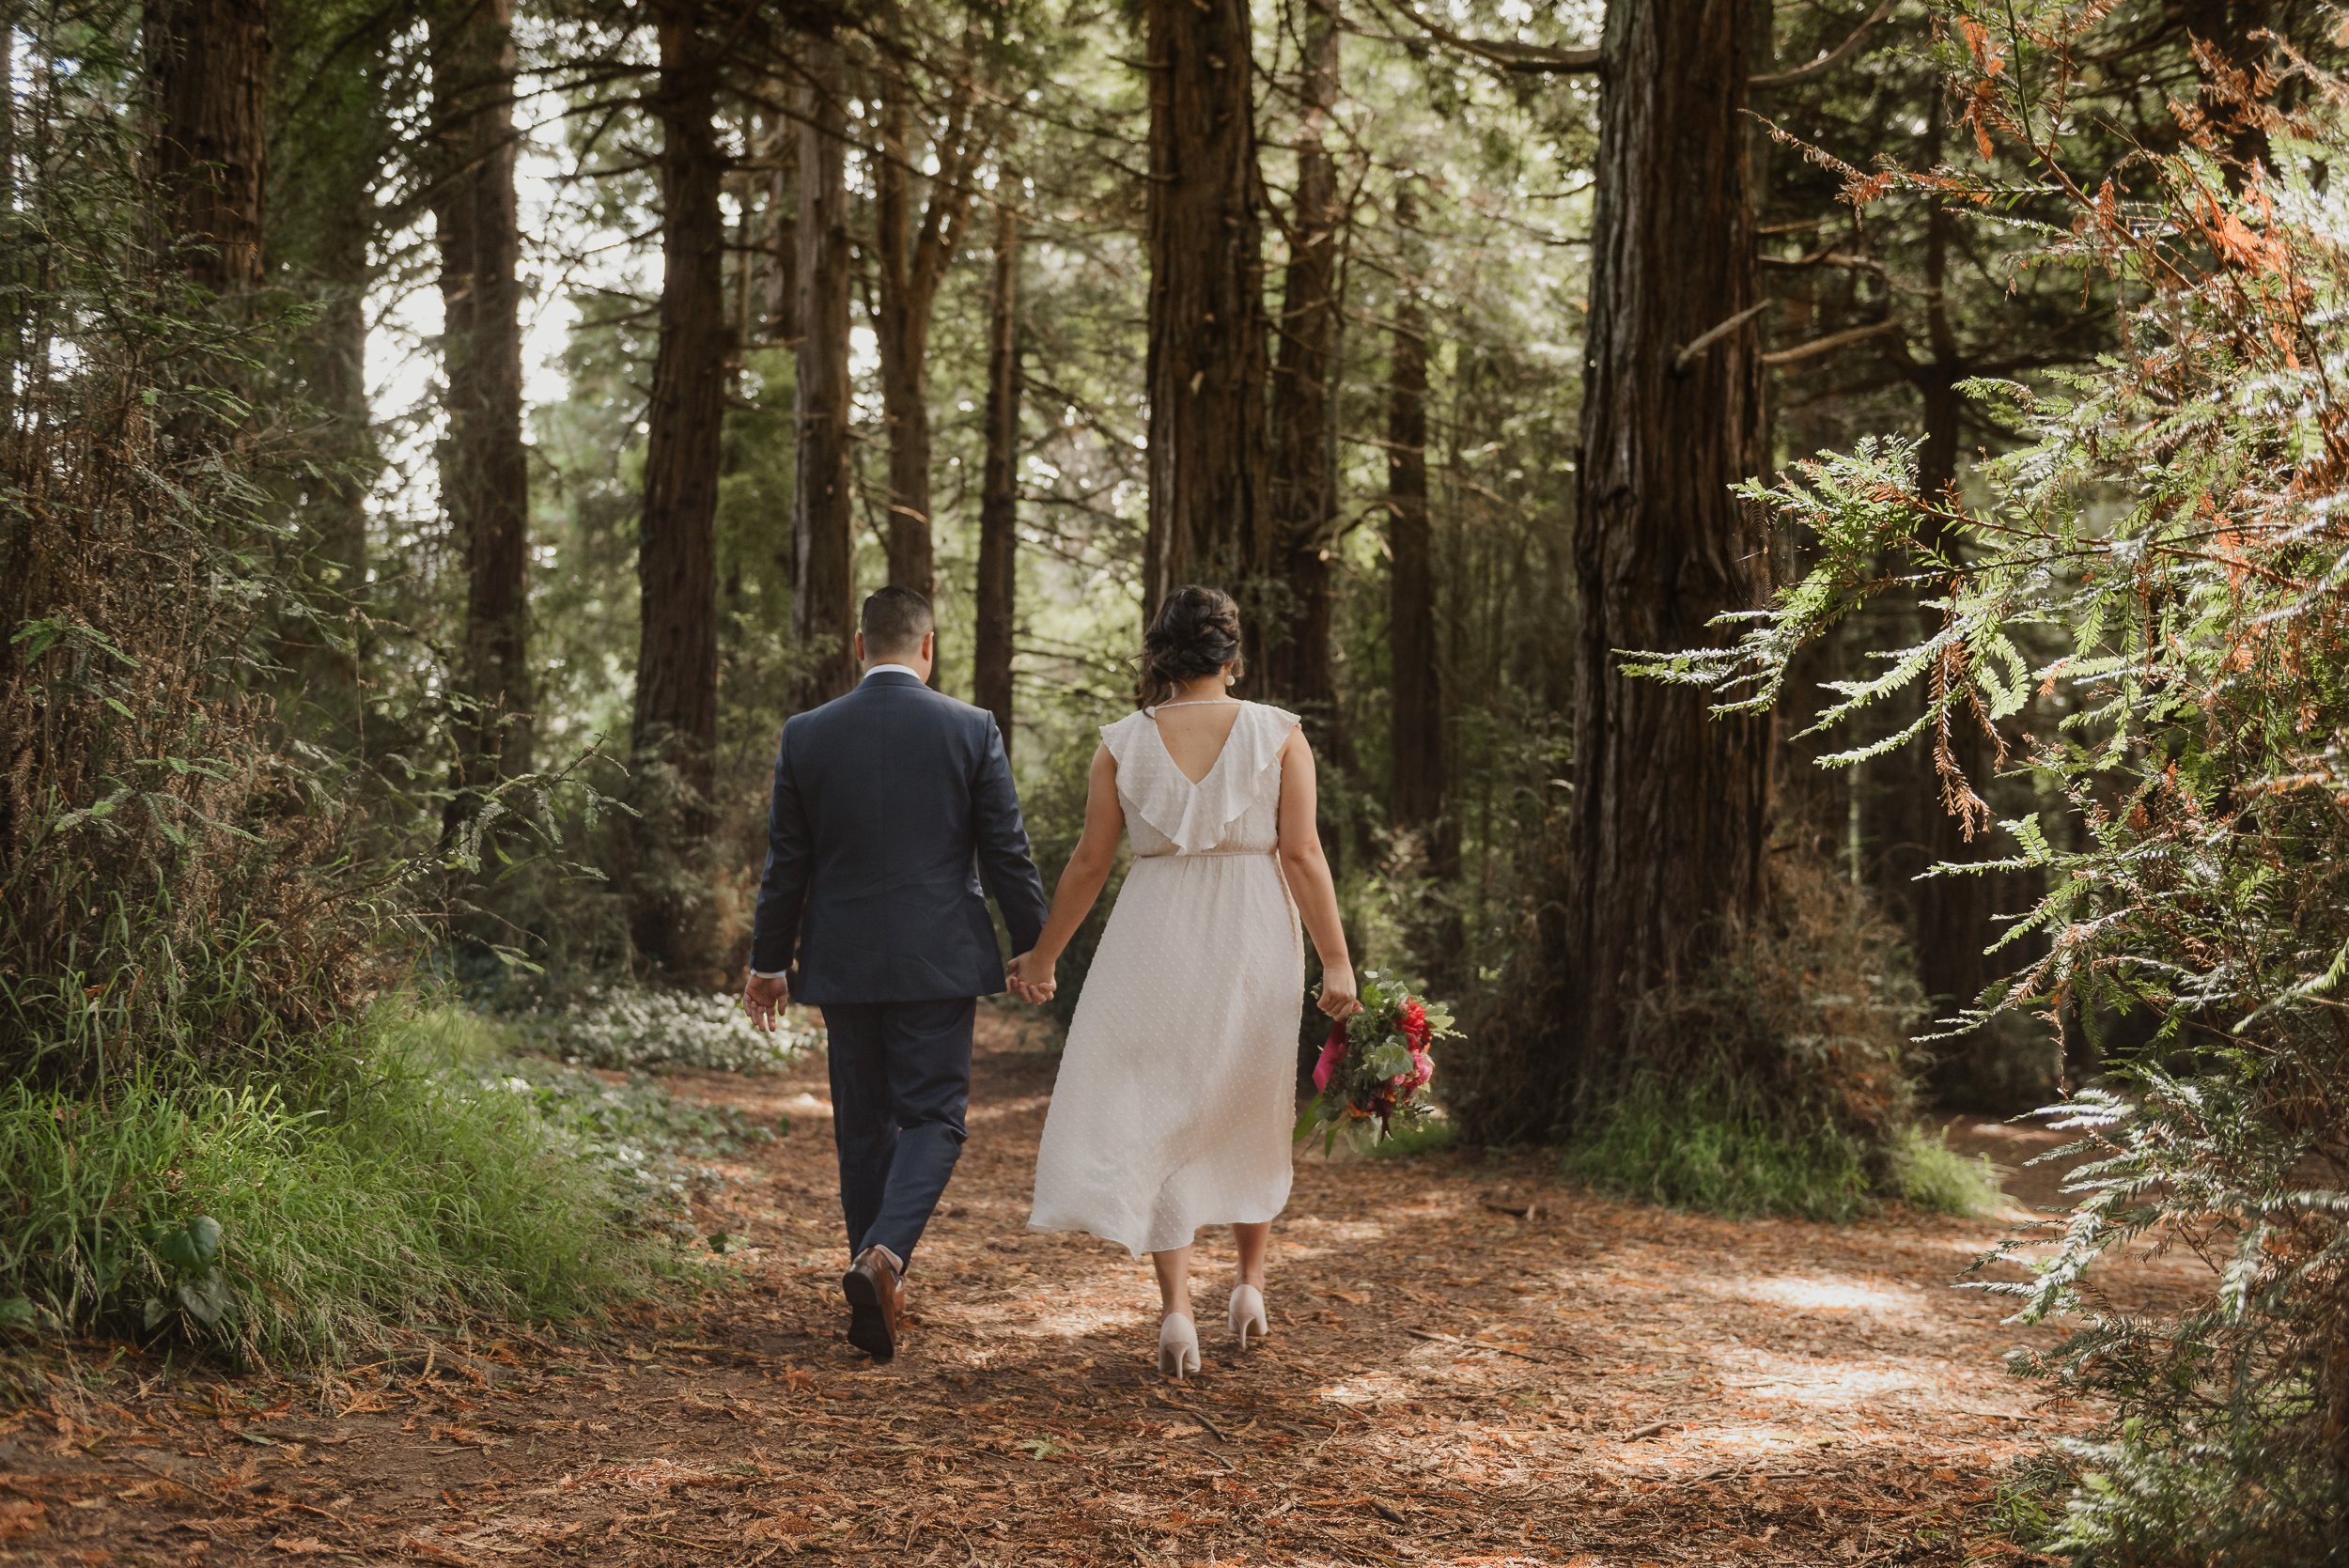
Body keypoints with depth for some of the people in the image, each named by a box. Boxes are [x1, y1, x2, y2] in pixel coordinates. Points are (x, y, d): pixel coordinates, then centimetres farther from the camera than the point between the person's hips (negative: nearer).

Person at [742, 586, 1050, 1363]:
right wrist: (1036, 949, 8)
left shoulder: (806, 735, -1)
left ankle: (880, 1284, 18)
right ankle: (885, 1254, -20)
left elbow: (786, 863, 5)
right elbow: (1007, 854, -3)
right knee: (933, 1116, 3)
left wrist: (768, 963, 14)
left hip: (843, 962, 2)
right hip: (939, 960, -2)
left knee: (863, 1122, 13)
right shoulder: (972, 730, -5)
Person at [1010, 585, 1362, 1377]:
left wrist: (1042, 955, 13)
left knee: (1158, 1120, 6)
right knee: (1249, 1113, 20)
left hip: (1157, 938, 0)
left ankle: (1176, 1308, -6)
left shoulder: (1123, 743, -1)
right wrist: (1337, 962, -5)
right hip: (1254, 935, 1)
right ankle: (1251, 1283, 29)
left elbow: (1089, 863, 2)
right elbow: (1302, 854, -8)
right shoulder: (1279, 735, -3)